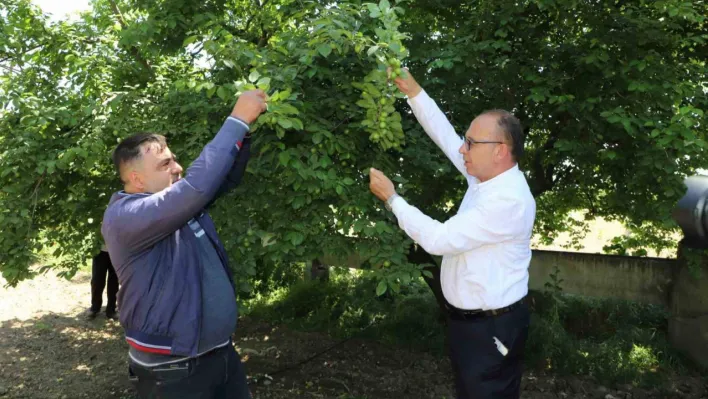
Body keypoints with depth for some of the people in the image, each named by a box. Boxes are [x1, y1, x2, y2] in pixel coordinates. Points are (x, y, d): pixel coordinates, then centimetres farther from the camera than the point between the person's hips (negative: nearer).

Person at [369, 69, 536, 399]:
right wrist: (413, 92, 6)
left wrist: (391, 198, -18)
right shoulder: (485, 176, 1)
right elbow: (445, 136, 10)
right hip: (467, 319, 9)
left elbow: (438, 239, -27)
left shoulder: (508, 200, -26)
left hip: (490, 328, -9)